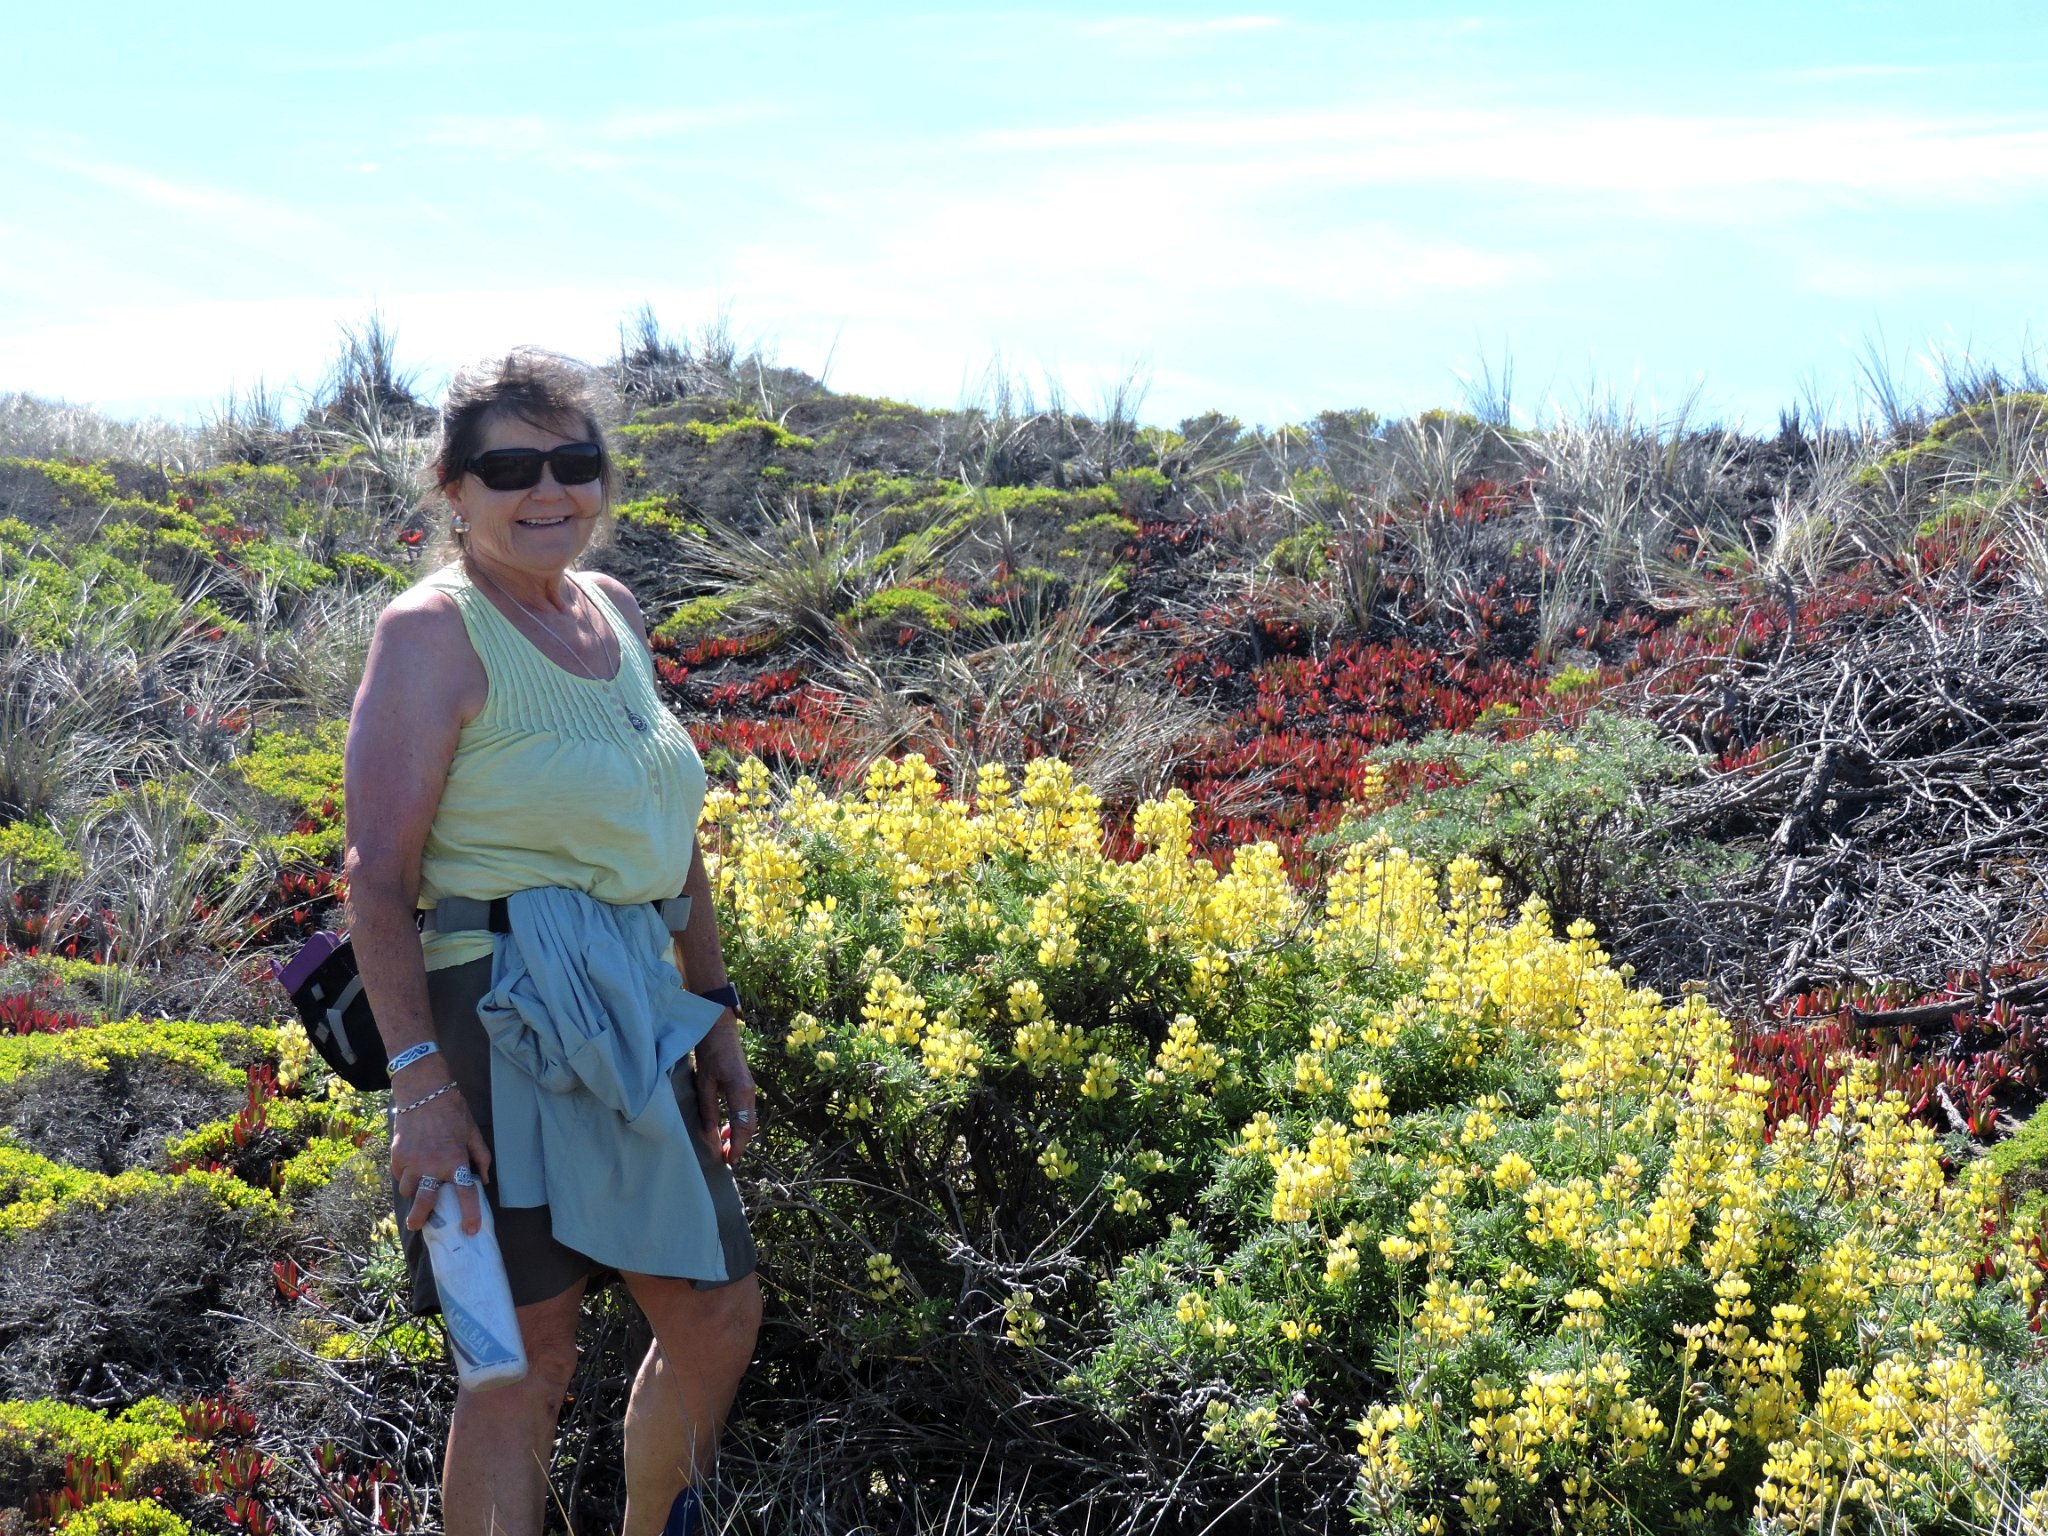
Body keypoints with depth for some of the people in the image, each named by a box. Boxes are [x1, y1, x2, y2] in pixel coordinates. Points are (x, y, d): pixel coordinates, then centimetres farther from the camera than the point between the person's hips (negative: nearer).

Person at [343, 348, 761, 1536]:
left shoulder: (616, 613, 13)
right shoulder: (435, 629, -10)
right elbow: (378, 873, -16)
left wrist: (716, 1017, 19)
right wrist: (420, 1084, -24)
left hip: (632, 1026, 8)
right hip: (499, 1024, -8)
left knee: (721, 1314, 17)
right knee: (525, 1363, -7)